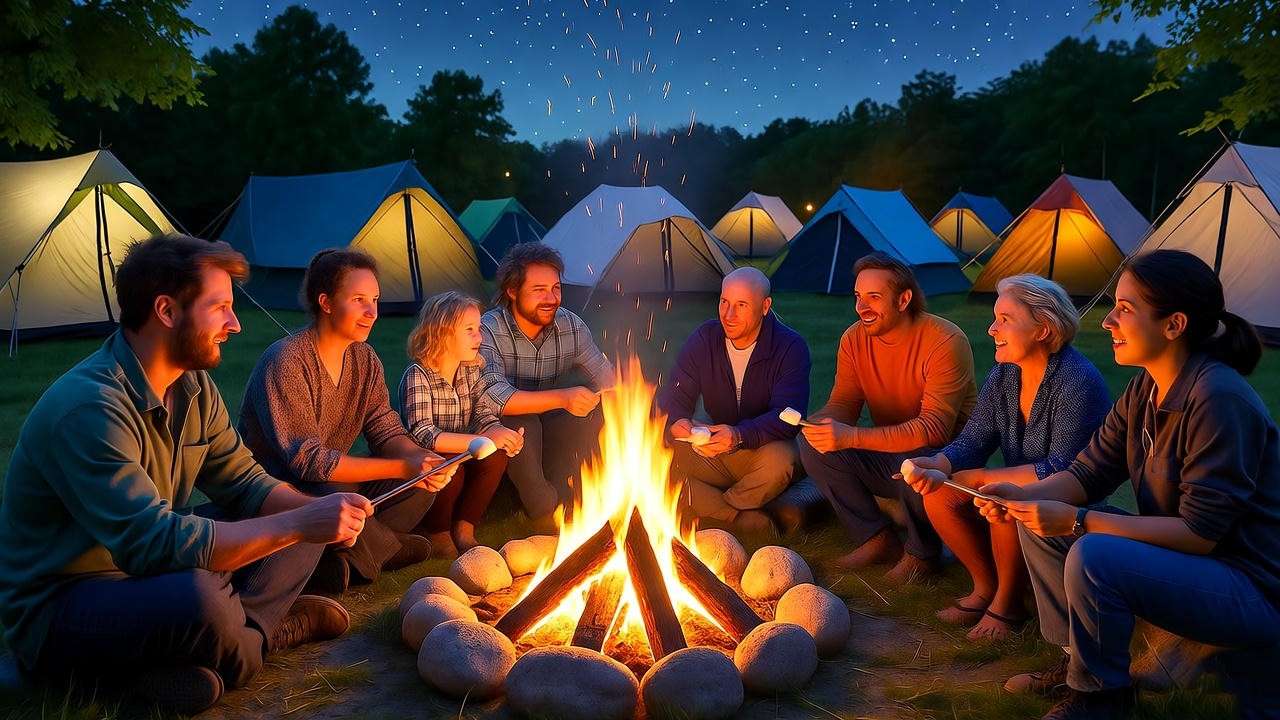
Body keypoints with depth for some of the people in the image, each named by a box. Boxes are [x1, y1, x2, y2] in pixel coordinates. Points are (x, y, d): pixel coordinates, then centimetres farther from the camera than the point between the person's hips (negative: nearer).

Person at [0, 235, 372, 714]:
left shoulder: (193, 384, 0)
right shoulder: (89, 407, -28)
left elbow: (241, 482, 2)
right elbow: (153, 543, -34)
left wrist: (315, 510, -17)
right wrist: (298, 524, -34)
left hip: (144, 570, 9)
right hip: (57, 610, -8)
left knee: (300, 516, 1)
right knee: (200, 599, -38)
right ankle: (265, 632, -5)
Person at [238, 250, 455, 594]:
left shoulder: (364, 358, 1)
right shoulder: (286, 362, -24)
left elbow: (385, 430, 1)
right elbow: (308, 460, -28)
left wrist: (420, 458, -24)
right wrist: (403, 468, -31)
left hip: (332, 480, 8)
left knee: (423, 482, -9)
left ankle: (343, 563, -11)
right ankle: (388, 551, -6)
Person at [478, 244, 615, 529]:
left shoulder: (571, 326, -5)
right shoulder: (488, 330, -20)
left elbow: (608, 379, -2)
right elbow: (495, 397, -33)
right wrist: (562, 397, -42)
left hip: (554, 431, 4)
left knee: (590, 414, -26)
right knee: (520, 424, -37)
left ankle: (557, 495, -8)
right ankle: (545, 510, -14)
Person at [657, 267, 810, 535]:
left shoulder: (790, 347, -15)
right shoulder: (704, 339, -4)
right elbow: (674, 395, -4)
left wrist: (739, 436, -42)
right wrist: (676, 421, -30)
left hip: (765, 448, -3)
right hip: (712, 453, 3)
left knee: (780, 462, -38)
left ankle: (712, 508, -9)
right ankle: (743, 520, -18)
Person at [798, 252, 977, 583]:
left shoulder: (946, 342, -25)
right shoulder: (854, 338, -5)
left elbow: (935, 428, -32)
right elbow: (842, 404, -3)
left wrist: (852, 437, -42)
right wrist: (821, 423, -30)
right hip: (886, 454, 6)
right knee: (814, 444, -16)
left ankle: (922, 554, -6)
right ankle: (877, 539, -3)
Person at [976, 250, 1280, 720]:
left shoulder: (1218, 400, -26)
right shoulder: (1145, 387, 1)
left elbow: (1200, 533, -27)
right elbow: (1089, 473, 4)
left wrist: (1078, 521, -30)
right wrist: (1022, 496, -15)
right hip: (1176, 555, 9)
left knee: (1093, 558, -32)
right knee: (1040, 521, 0)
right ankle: (1077, 660, 13)